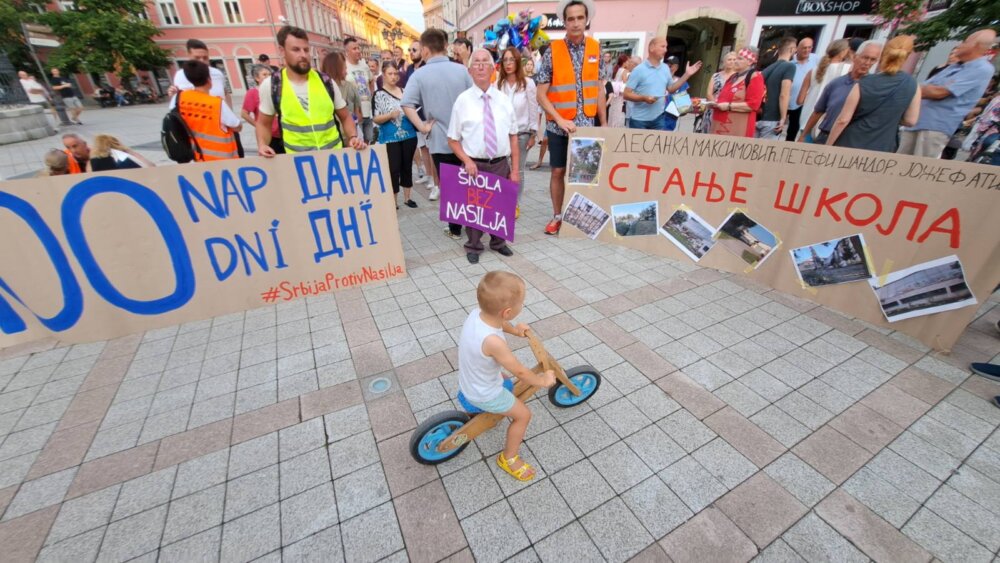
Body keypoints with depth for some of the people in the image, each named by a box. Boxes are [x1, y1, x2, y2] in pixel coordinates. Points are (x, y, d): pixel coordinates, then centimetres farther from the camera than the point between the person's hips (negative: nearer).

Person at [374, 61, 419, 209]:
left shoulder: (404, 91, 10)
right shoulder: (379, 94, -4)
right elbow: (376, 119, -9)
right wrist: (390, 115, -24)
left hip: (409, 135, 5)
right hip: (391, 139, -4)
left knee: (407, 166, 10)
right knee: (394, 169, -2)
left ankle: (407, 197, 21)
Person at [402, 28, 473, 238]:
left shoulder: (420, 74, -6)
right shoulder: (461, 70, 3)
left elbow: (407, 105, -17)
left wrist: (422, 127, -10)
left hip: (440, 140, -3)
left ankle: (455, 229, 16)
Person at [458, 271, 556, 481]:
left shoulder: (477, 313, -19)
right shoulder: (493, 342, -41)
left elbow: (498, 322, 7)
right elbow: (520, 372, -26)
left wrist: (515, 330, 23)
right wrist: (543, 380, -8)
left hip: (468, 382, 8)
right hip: (483, 395, -7)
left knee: (503, 378, 33)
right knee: (523, 414, 9)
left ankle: (489, 410, 55)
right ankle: (508, 458, 27)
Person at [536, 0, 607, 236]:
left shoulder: (596, 49, 4)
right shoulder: (552, 51, -6)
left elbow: (599, 89, 9)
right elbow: (541, 94, -7)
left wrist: (604, 124, 6)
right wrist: (560, 120, -17)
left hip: (586, 124, 3)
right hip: (558, 125, -2)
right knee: (558, 171, 4)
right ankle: (557, 216, 19)